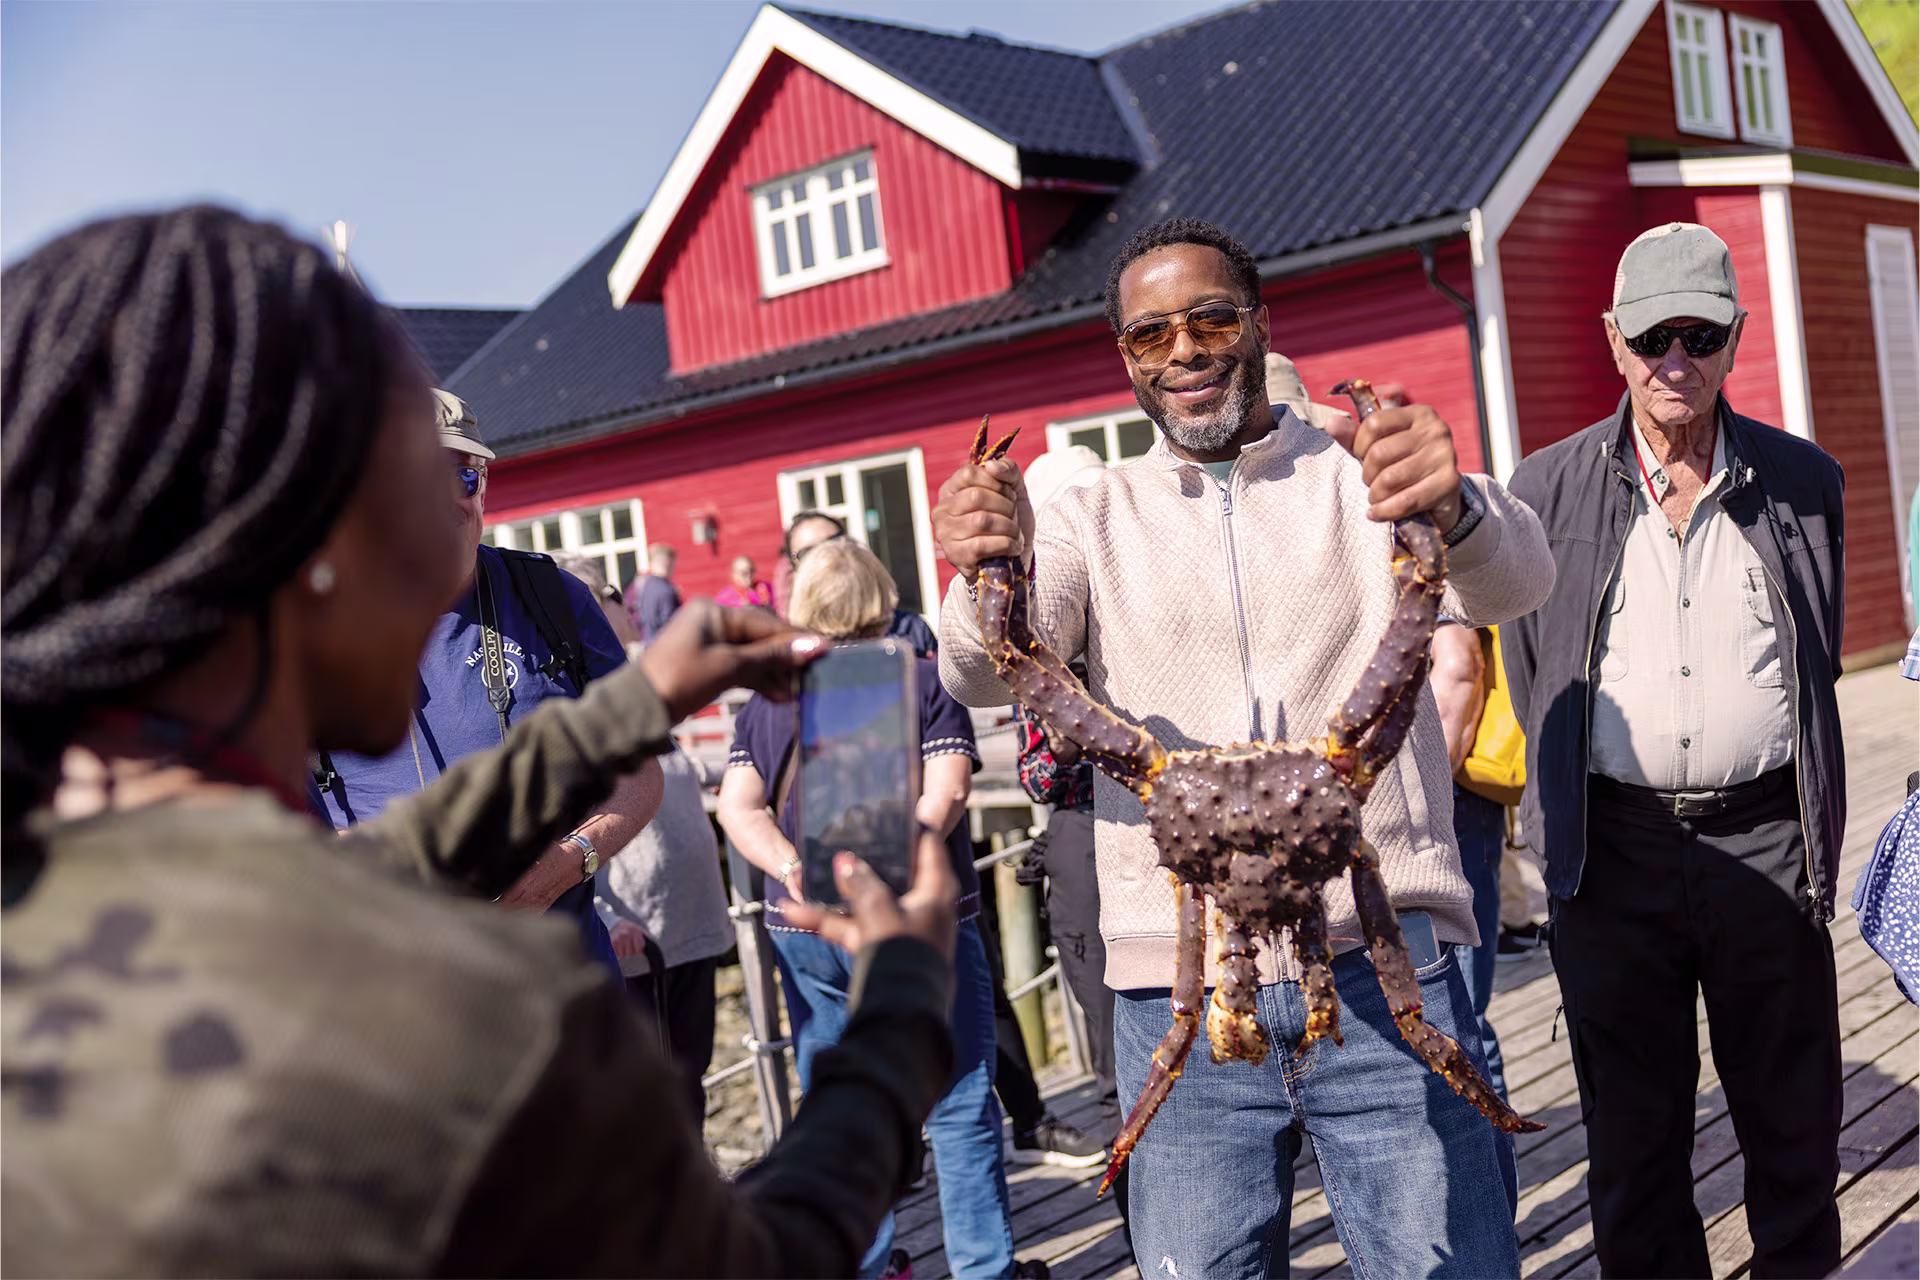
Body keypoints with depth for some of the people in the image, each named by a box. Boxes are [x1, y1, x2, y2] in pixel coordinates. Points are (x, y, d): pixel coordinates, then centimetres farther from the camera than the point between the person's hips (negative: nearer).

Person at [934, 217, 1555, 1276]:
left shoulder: (1364, 478, 7)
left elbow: (1514, 584, -11)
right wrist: (990, 578, -29)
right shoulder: (1090, 521, 10)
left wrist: (1454, 510, -34)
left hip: (1385, 966, -1)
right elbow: (989, 679, -5)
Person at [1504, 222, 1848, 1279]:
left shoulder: (1803, 479, 6)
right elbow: (1531, 680, 8)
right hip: (1614, 847, 0)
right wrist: (1560, 838, 6)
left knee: (1795, 1123, 11)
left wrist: (1817, 839, 10)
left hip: (1765, 836, 1)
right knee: (1632, 1133, 11)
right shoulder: (1546, 490, 3)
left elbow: (1818, 666, 12)